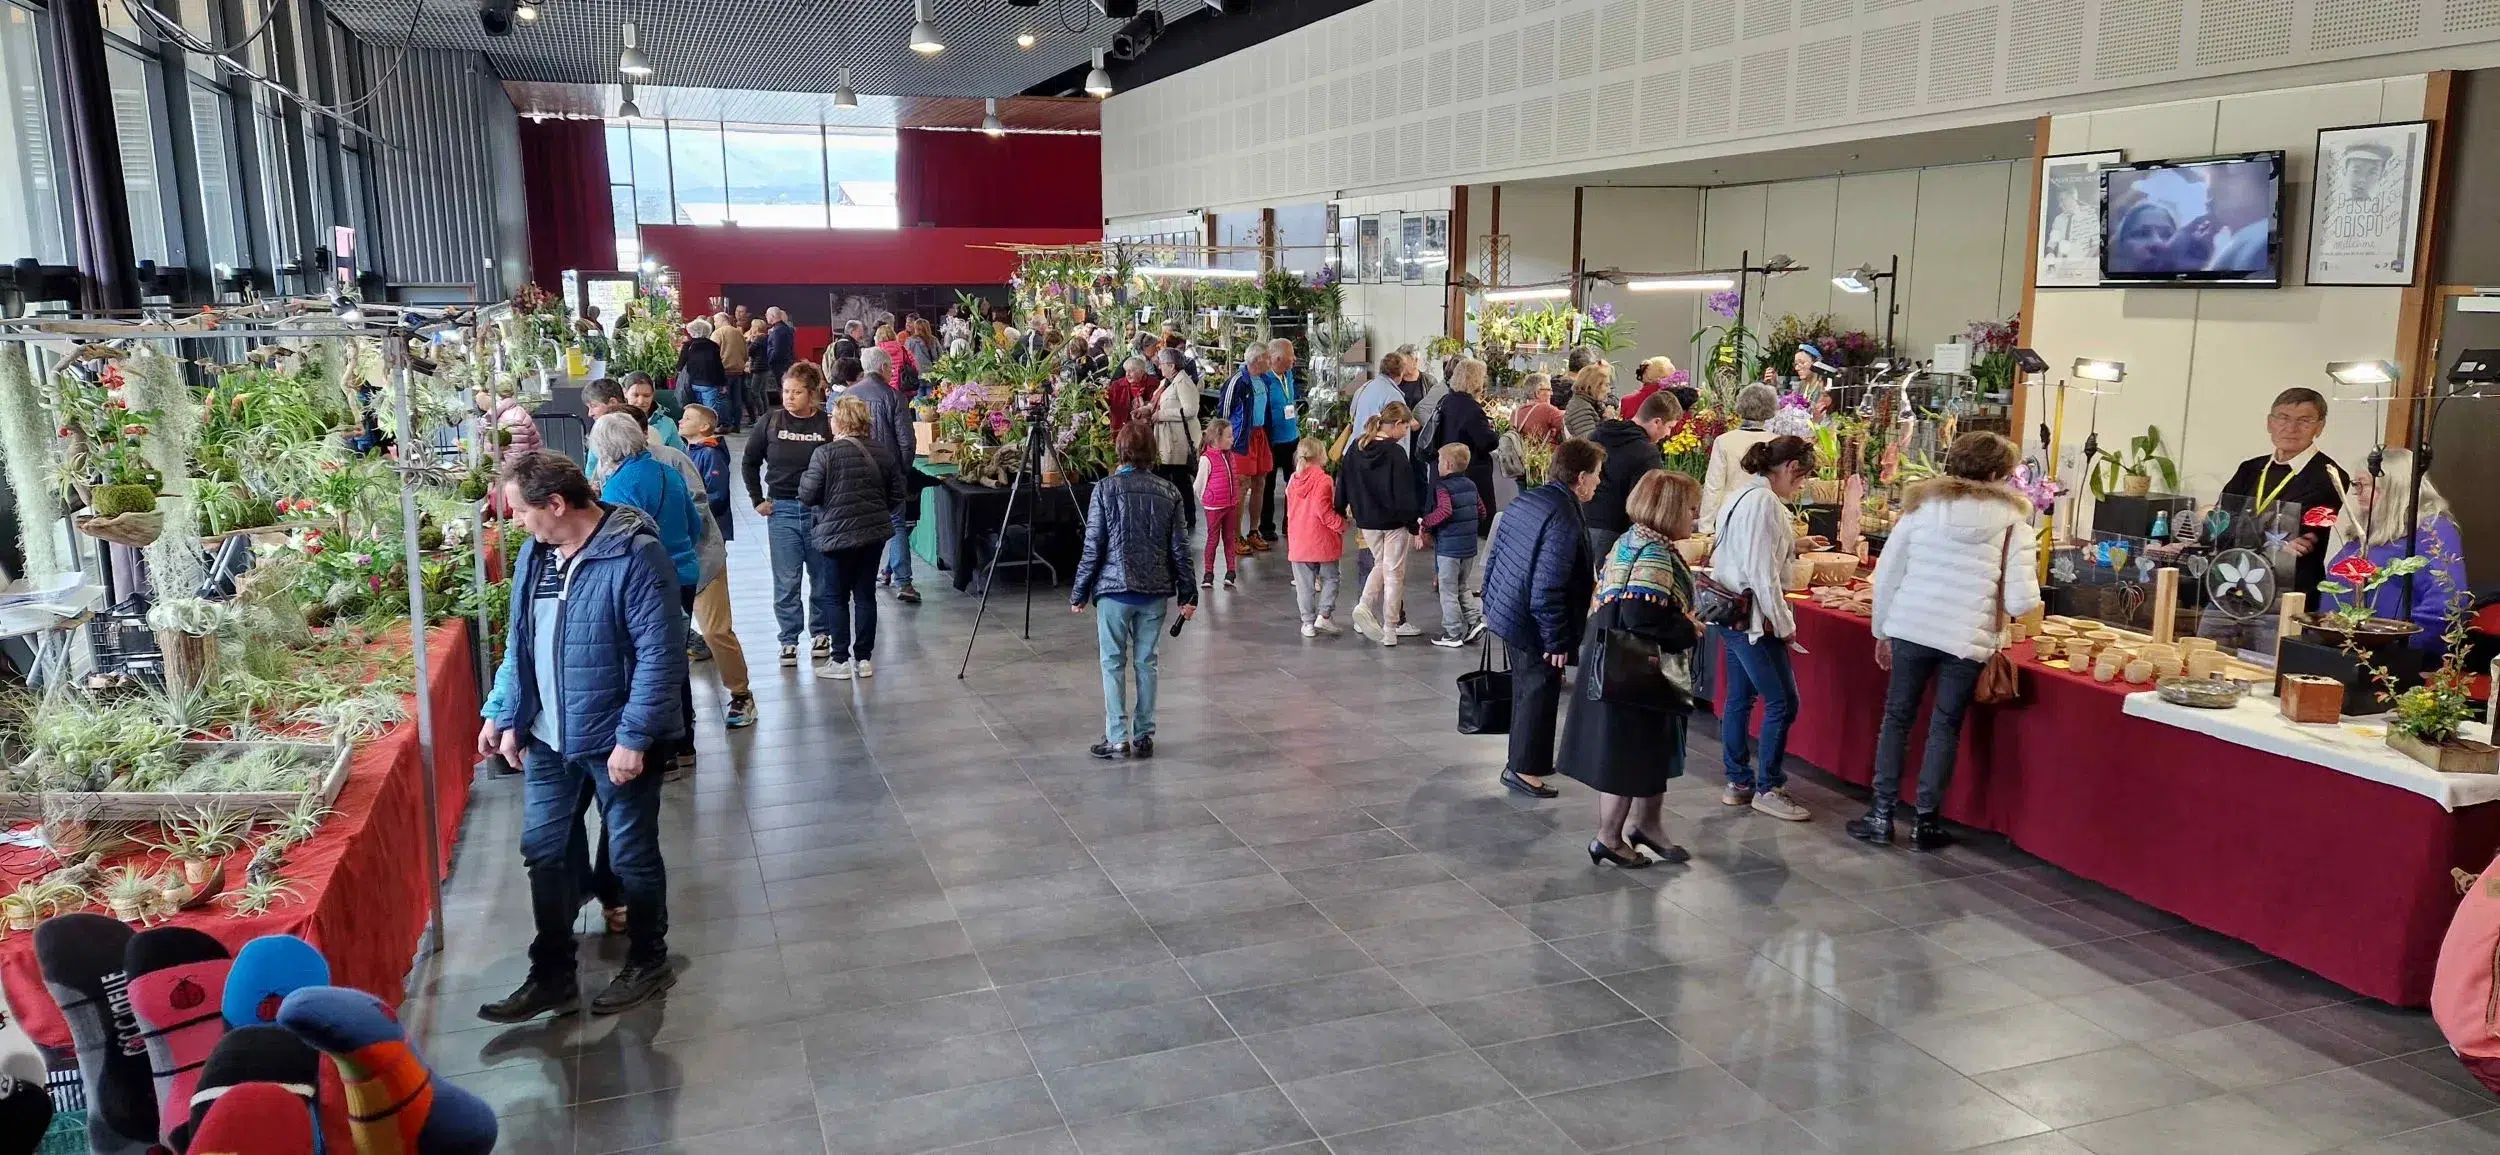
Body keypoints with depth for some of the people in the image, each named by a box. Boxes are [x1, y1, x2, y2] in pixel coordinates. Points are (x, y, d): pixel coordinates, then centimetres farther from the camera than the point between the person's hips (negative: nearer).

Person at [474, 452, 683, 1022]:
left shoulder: (634, 554, -20)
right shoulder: (535, 552, 5)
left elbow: (661, 654, -22)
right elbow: (521, 644, 15)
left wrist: (634, 737, -22)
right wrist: (510, 718, 11)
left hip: (617, 740, -7)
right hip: (549, 738, 7)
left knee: (632, 855, 9)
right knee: (544, 852, 12)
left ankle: (648, 963, 29)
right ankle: (553, 976, 26)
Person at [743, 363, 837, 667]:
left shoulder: (828, 424, -5)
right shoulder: (771, 422, 0)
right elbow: (749, 462, 11)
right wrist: (758, 500, 6)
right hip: (781, 509, 1)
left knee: (823, 576, 9)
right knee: (786, 580, 3)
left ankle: (821, 633, 25)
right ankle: (789, 639, 12)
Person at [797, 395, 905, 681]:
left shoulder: (826, 453, -15)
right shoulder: (883, 451, 2)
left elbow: (807, 495, -13)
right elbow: (898, 494, 8)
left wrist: (804, 477, 7)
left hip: (838, 534, -5)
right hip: (875, 532, 5)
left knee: (838, 598, 7)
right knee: (865, 595, 12)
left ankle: (840, 660, 10)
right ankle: (864, 658, 17)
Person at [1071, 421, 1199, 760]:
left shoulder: (1105, 489, -7)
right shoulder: (1169, 493, 1)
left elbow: (1093, 547, -7)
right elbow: (1179, 548, 2)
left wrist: (1079, 593, 2)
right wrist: (1187, 594, 10)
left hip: (1114, 589, -3)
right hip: (1155, 591, 3)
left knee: (1113, 662, 6)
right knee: (1146, 661, 11)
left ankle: (1117, 738, 4)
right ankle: (1143, 737, 14)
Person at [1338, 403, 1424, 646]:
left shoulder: (1356, 449, 0)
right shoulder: (1396, 453, -18)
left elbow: (1343, 482, 8)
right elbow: (1405, 493, -18)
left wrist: (1345, 509, 21)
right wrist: (1415, 523, -10)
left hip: (1366, 520, 5)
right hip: (1394, 521, -5)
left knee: (1380, 564, 24)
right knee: (1394, 572, 6)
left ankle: (1364, 604, 2)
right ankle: (1389, 631, 9)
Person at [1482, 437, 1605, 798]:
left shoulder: (1524, 500, 3)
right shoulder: (1565, 520, -25)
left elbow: (1494, 557, 11)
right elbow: (1547, 589, -28)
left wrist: (1490, 604, 21)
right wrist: (1558, 640, -19)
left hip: (1506, 613, 9)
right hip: (1532, 624, -9)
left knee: (1525, 689, 22)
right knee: (1539, 692, 6)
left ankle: (1522, 758, 36)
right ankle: (1524, 768, 16)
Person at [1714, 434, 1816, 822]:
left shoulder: (1743, 495, 13)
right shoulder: (1765, 502, -18)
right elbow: (1763, 574, -20)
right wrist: (1784, 625, -13)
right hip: (1752, 616, -11)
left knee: (1739, 698, 15)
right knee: (1782, 702, -3)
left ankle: (1738, 782, 22)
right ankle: (1768, 788, 5)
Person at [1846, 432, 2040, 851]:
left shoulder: (1922, 505, 2)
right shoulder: (2013, 521, -2)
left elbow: (1886, 575, 2)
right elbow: (2021, 601, -7)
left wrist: (1882, 631, 14)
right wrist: (2028, 593, 17)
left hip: (1912, 629, 1)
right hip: (1968, 639, -1)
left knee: (1897, 718, 12)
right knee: (1945, 727, 10)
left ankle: (1881, 815, 13)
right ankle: (1925, 821, 15)